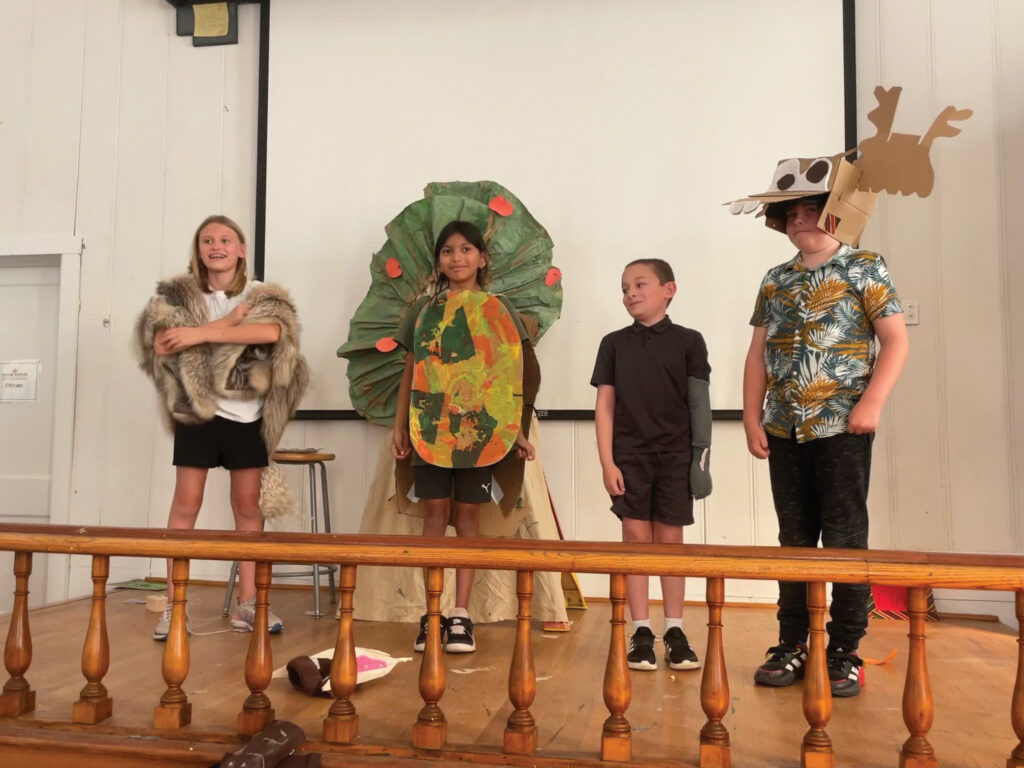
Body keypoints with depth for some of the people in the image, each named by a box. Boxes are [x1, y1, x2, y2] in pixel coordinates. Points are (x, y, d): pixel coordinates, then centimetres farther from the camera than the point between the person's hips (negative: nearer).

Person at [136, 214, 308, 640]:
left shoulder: (263, 296, 4)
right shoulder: (178, 294, 4)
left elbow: (272, 332, -19)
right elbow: (162, 343, -14)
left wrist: (200, 333, -21)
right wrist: (232, 320, -16)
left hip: (247, 414, 1)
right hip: (196, 410, -1)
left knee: (249, 505, 5)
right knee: (185, 504, -1)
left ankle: (246, 603, 14)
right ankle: (174, 605, 6)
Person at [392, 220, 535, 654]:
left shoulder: (498, 309, 6)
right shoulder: (421, 310, 10)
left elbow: (510, 375, 5)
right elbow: (409, 373, 12)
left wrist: (516, 430, 0)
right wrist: (400, 427, 8)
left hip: (479, 427, -1)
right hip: (429, 425, 1)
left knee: (468, 514, 3)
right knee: (434, 513, 2)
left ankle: (461, 614, 9)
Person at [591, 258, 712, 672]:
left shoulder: (688, 341, 1)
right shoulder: (614, 344, 5)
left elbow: (699, 404, 2)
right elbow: (605, 406, 3)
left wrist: (702, 456, -4)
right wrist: (607, 462, -3)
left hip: (675, 456, -1)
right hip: (629, 456, 1)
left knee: (670, 540, 5)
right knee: (635, 538, 3)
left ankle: (675, 630, 16)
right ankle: (641, 631, 11)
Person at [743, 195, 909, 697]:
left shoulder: (865, 268, 2)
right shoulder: (775, 280, 13)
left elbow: (895, 339, -3)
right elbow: (758, 352, 13)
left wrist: (873, 402, -16)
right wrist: (752, 418, 4)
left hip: (842, 428, -4)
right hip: (785, 430, 4)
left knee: (845, 540, 0)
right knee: (794, 540, 9)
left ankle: (844, 652, 9)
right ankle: (793, 645, 17)